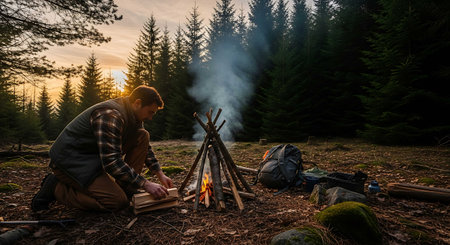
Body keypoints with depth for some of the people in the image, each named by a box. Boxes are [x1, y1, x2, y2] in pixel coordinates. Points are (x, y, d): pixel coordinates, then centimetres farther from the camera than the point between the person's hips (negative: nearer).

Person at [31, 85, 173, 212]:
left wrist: (160, 174, 7)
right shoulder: (110, 115, -26)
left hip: (95, 155, 9)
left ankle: (124, 189, -1)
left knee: (143, 136, -3)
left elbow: (145, 148, 15)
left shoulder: (132, 116, 5)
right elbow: (111, 161, -31)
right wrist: (146, 184, -28)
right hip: (70, 160, -9)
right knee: (118, 202, -22)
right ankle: (56, 188, -5)